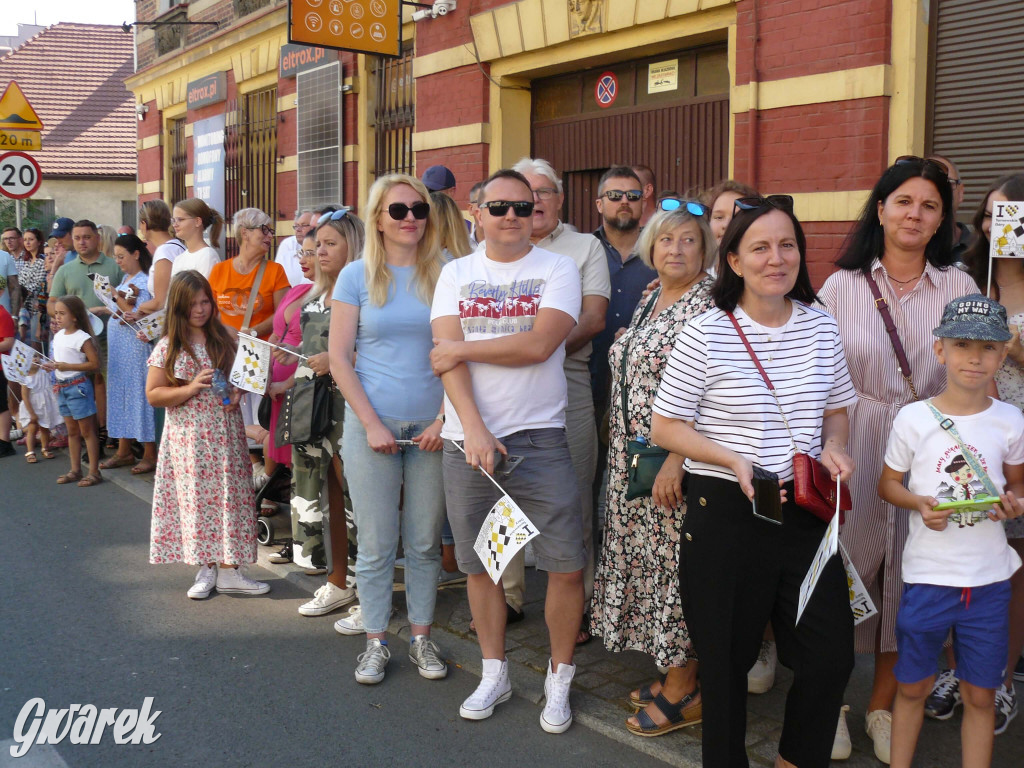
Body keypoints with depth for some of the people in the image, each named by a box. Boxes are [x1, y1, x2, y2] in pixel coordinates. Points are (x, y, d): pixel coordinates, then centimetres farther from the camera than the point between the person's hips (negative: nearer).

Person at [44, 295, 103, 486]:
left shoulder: (82, 338, -14)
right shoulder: (58, 336, 9)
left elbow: (94, 364, -18)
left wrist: (67, 367, -21)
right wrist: (52, 366, 2)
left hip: (78, 386, -8)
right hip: (62, 388, 8)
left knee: (87, 431, -2)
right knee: (72, 431, 14)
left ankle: (94, 472, 3)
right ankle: (75, 470, 21)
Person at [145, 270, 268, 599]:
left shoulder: (224, 340, 6)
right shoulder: (168, 347, -1)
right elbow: (153, 395, -3)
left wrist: (236, 392, -4)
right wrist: (190, 389, -16)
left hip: (225, 433, 2)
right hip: (188, 436, -2)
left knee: (227, 496, 2)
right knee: (197, 499, 3)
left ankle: (229, 570, 10)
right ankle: (206, 569, 15)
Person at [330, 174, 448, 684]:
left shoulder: (445, 275, 4)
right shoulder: (358, 276, 1)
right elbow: (340, 359, -1)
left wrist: (445, 418, -7)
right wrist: (372, 424, -8)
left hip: (431, 427, 1)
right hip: (372, 424, -1)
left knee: (425, 542, 9)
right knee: (376, 543, 5)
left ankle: (421, 638, 24)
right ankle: (375, 642, 20)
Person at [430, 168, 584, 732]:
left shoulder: (558, 269, 2)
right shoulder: (456, 273, 10)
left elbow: (539, 344, -14)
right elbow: (447, 355, -2)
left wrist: (460, 349, -6)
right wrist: (473, 429, -15)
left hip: (538, 438, -2)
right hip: (466, 439, 3)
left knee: (567, 566, -3)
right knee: (479, 564, 12)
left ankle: (559, 679, 18)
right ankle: (494, 673, 30)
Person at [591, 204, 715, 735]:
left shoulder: (709, 304, -12)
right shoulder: (650, 302, 14)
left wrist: (675, 462, -23)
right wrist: (622, 448, 18)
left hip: (676, 462, -9)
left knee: (676, 564, -1)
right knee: (649, 558, 14)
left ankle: (684, 692, 12)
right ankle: (672, 672, 27)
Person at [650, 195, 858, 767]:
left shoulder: (822, 328, 3)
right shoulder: (705, 335, -10)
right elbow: (665, 427, -6)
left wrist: (834, 447, -4)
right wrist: (733, 460, -19)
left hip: (806, 510, 4)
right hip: (725, 512, -4)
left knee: (832, 655, 8)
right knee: (727, 659, 10)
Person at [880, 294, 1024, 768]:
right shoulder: (914, 418, -7)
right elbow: (888, 483, 3)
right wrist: (919, 504, -17)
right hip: (927, 573, -1)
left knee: (980, 694, 11)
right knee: (912, 686, 12)